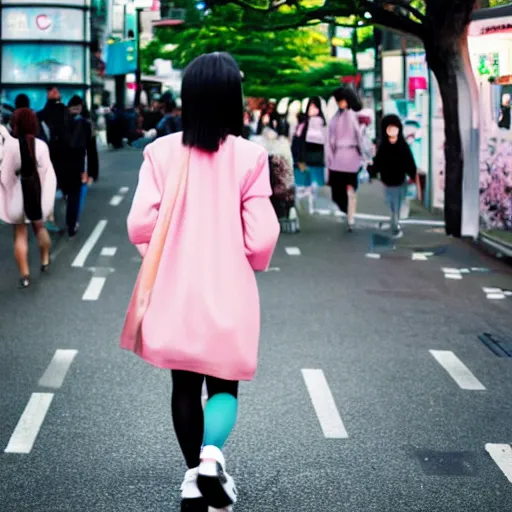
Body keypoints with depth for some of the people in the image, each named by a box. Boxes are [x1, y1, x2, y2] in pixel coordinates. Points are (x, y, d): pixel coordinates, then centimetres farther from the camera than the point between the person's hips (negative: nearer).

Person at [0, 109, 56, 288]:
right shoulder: (41, 145, -11)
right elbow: (48, 173, -6)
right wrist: (48, 199, 2)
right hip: (37, 192, 2)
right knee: (40, 227, 25)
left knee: (20, 234, 7)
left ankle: (24, 274, 5)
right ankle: (45, 261, 39)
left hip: (17, 193, -2)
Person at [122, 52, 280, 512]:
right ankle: (211, 455, -14)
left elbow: (140, 222, -10)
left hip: (174, 291, 2)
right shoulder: (248, 155, -12)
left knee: (185, 386, 16)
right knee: (224, 385, 12)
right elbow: (261, 237, -13)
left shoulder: (162, 152, -7)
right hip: (229, 293, -2)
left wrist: (161, 256, 11)